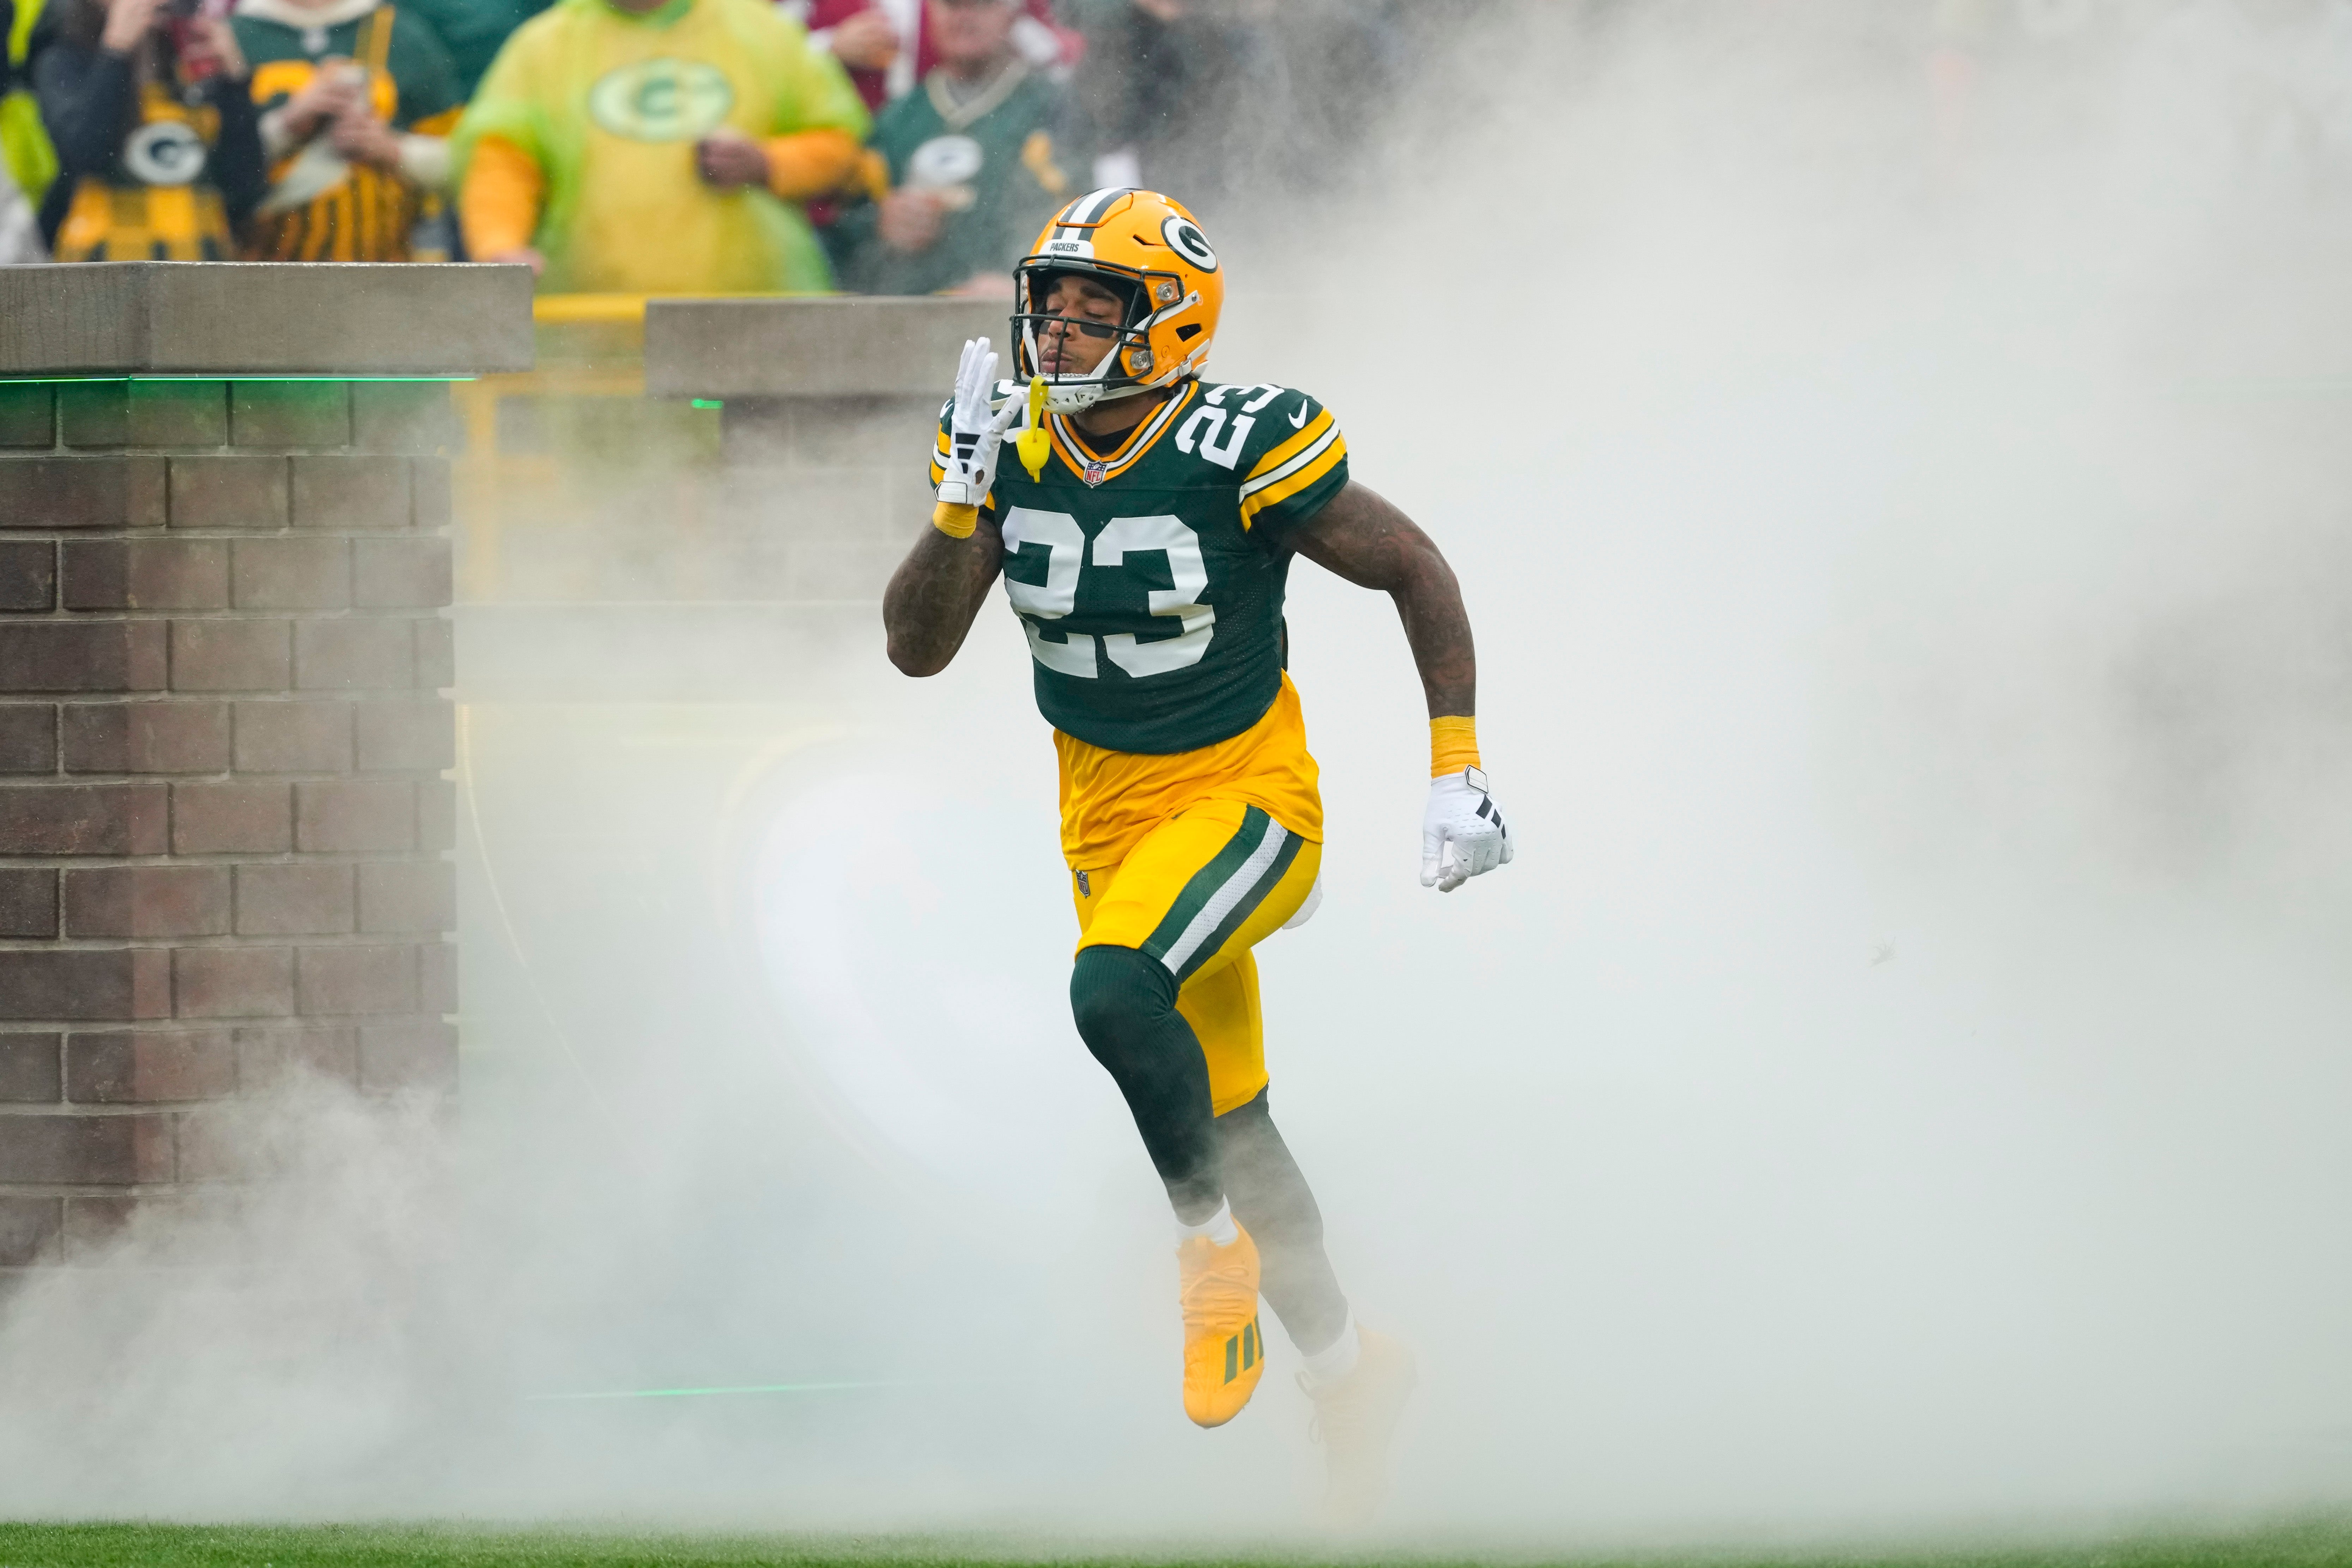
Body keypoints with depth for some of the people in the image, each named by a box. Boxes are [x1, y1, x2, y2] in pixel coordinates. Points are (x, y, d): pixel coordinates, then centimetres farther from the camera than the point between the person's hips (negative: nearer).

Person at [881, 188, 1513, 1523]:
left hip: (1244, 798, -6)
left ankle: (1215, 1242, -10)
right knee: (1228, 1121, 14)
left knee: (1116, 990, -32)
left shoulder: (1242, 449, -20)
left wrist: (1458, 775, -10)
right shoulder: (1011, 445, -6)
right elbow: (918, 651, -8)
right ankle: (1349, 1365, 36)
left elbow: (1417, 573, -9)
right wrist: (963, 503, -24)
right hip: (1109, 811, 6)